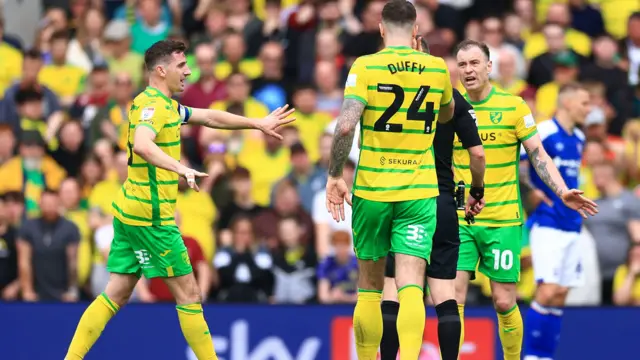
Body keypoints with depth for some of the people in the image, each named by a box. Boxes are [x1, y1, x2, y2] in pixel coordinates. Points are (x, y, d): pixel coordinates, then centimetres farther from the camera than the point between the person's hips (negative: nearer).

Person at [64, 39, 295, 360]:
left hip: (130, 211, 10)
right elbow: (142, 145, -35)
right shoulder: (153, 104, -15)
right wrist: (181, 169, -46)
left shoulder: (165, 105, 16)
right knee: (188, 294, -2)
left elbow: (210, 117, 28)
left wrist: (258, 124, 30)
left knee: (116, 295, 8)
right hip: (151, 216, -10)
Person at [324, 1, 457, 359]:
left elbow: (346, 125, -16)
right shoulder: (437, 68, 4)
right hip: (419, 192, 0)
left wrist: (336, 175, -6)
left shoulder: (365, 66, -5)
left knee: (370, 288, 14)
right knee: (411, 287, -9)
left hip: (371, 190, 0)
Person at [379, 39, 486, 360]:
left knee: (391, 291, 1)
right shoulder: (452, 97, 3)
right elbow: (477, 153, 1)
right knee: (445, 294, 2)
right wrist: (477, 192, 17)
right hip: (441, 203, 2)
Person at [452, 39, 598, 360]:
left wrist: (563, 192, -12)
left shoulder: (514, 106, -2)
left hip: (503, 221, -2)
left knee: (504, 301, 1)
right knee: (453, 297, -8)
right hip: (460, 221, 2)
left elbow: (538, 156, -1)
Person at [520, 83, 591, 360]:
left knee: (559, 296, 4)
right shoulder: (542, 133, -11)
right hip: (548, 224, -7)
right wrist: (531, 191, -13)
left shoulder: (578, 139, 13)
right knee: (547, 292, -14)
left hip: (572, 226, 7)